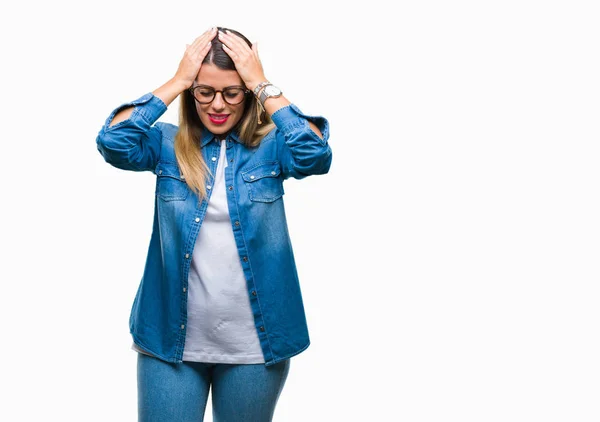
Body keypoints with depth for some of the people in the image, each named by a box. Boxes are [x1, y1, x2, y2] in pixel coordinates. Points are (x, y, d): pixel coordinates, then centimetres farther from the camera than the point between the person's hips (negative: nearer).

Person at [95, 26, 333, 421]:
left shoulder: (271, 145, -3)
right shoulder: (168, 144, 0)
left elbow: (316, 155, -22)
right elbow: (112, 142, -17)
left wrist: (263, 85, -16)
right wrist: (177, 82, -14)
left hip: (254, 343, 0)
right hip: (171, 338, 0)